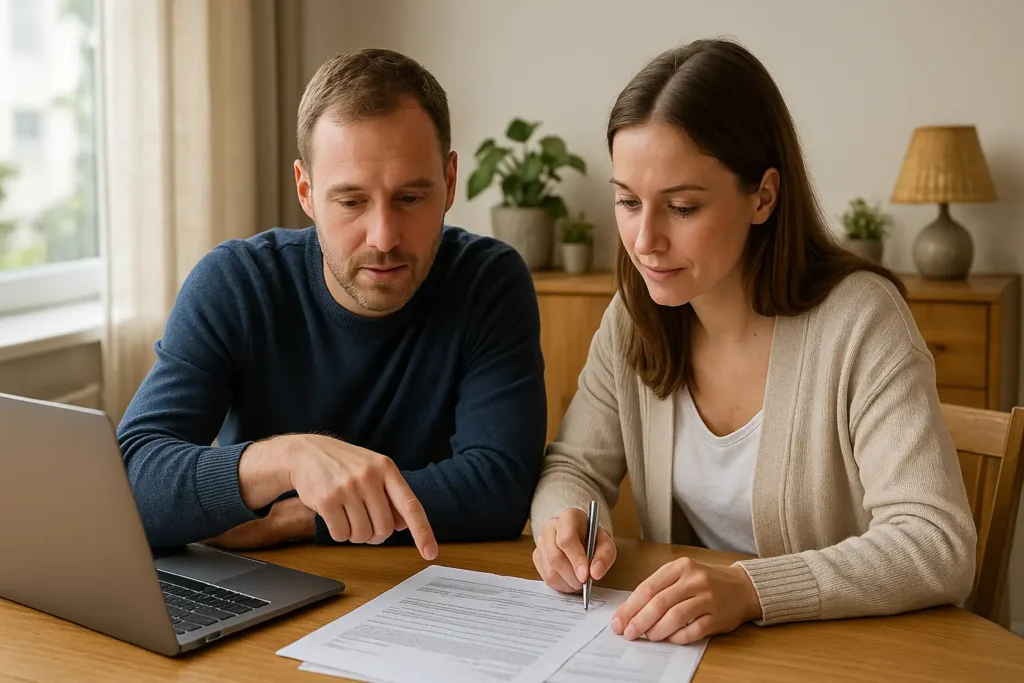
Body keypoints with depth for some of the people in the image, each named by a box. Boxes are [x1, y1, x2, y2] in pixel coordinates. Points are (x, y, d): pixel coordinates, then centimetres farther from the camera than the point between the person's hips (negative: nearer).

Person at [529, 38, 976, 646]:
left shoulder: (859, 320, -17)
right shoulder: (636, 320, -1)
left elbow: (939, 548, -23)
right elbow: (573, 467, 6)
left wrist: (750, 591, -36)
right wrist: (567, 519, -17)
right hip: (680, 643, 4)